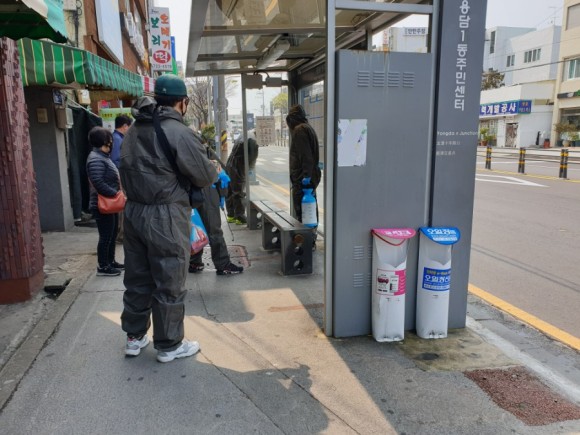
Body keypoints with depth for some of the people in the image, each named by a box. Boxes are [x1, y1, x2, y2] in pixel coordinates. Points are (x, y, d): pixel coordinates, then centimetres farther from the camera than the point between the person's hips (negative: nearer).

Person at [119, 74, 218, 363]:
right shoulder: (179, 132, -15)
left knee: (137, 278, 18)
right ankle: (169, 346, 19)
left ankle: (134, 337, 32)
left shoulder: (134, 130, 9)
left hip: (133, 211, 8)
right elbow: (205, 177, -11)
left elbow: (130, 170, 11)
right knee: (169, 284, 5)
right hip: (165, 218, -7)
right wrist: (213, 169, 9)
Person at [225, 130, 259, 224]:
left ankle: (231, 215, 25)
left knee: (230, 192, 14)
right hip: (239, 170, -9)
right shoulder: (252, 141, -16)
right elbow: (252, 158, -18)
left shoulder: (243, 136, 14)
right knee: (239, 194, -2)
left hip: (229, 167, 10)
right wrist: (249, 167, -1)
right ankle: (240, 217, 4)